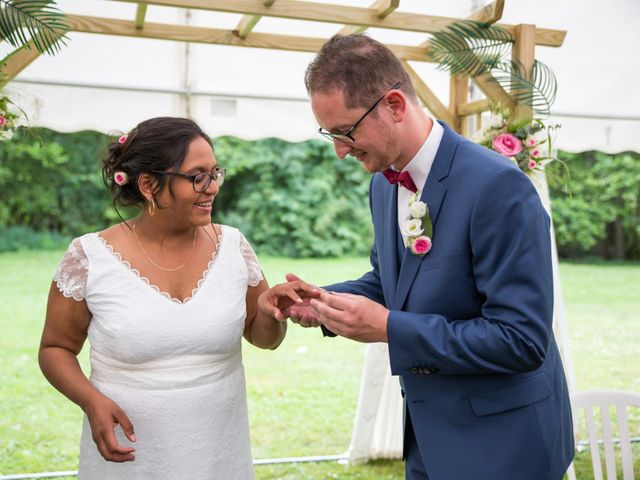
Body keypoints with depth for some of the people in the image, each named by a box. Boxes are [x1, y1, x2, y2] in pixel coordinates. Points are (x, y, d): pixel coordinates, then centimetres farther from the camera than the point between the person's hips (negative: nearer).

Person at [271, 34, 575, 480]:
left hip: (500, 442, -7)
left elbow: (523, 339, -26)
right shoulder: (384, 184, 0)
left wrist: (388, 327, -26)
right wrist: (326, 300, -5)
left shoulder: (497, 186, -25)